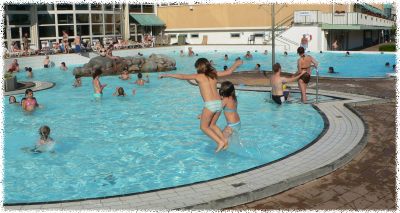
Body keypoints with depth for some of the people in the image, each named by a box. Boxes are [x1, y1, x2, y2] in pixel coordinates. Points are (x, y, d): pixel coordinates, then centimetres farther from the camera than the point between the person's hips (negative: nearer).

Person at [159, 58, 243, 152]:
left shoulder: (198, 76, 2)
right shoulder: (214, 74, 14)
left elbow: (182, 76, -3)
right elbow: (228, 72, 22)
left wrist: (167, 75, 3)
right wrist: (236, 64, 40)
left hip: (210, 104, -6)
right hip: (219, 103, 6)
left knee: (203, 127, 10)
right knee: (212, 125, 24)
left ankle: (220, 142, -1)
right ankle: (224, 140, 12)